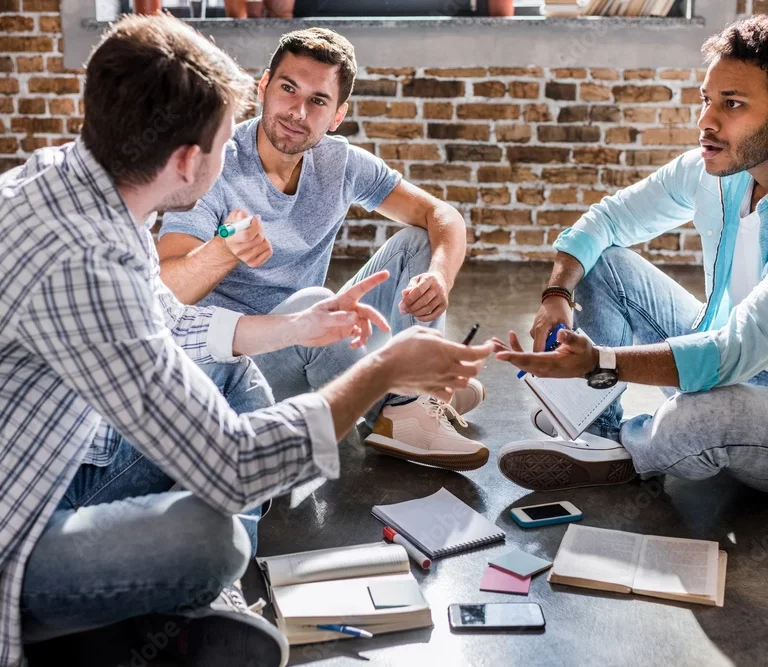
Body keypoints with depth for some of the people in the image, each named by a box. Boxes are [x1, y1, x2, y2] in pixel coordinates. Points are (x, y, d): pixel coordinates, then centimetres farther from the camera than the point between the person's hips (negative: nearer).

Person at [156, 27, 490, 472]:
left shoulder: (339, 163, -2)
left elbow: (443, 216, -3)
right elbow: (164, 291, -30)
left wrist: (440, 276, -25)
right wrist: (223, 250, -52)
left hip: (316, 345, 6)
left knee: (415, 243, -3)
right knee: (312, 302, -36)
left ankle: (427, 386, -11)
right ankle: (395, 415, -18)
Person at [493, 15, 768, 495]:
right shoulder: (709, 171, -9)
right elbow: (605, 219, 2)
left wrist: (596, 361, -47)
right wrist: (557, 294, -17)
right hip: (724, 354, 7)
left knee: (704, 414, -41)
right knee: (600, 259, -1)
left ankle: (630, 450, -3)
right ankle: (598, 431, -1)